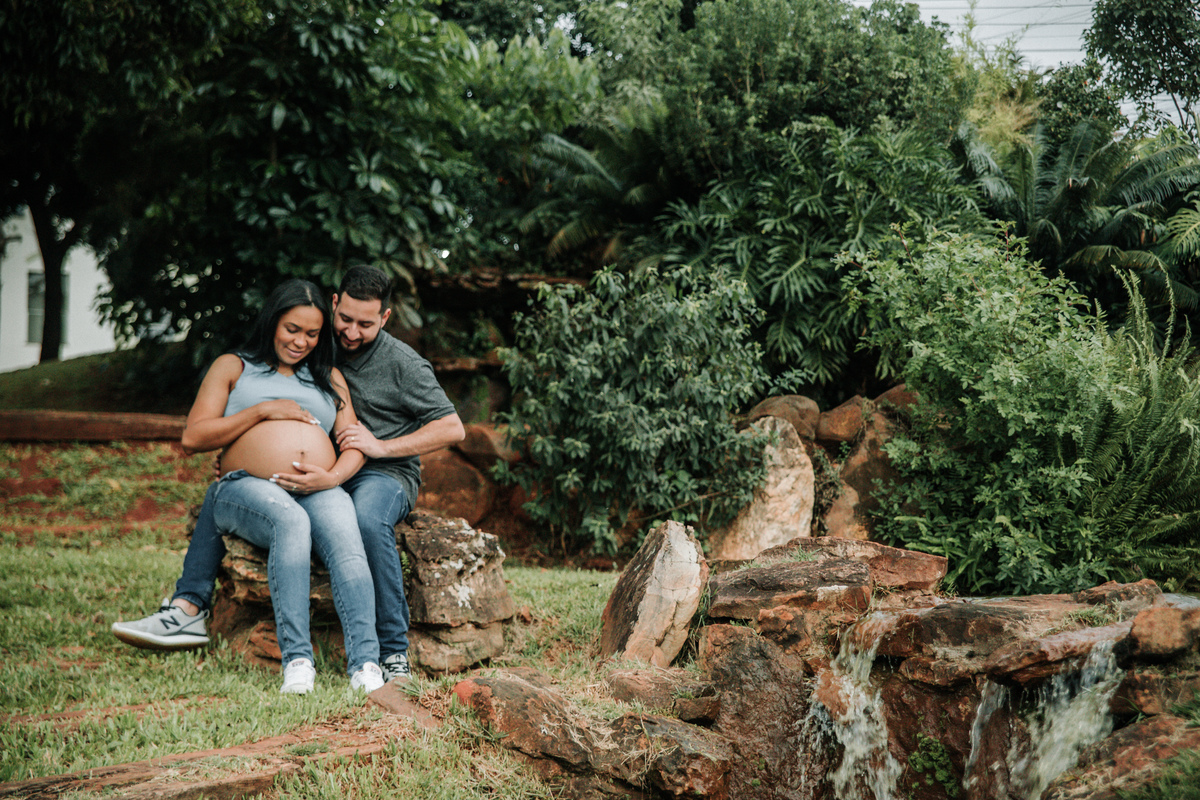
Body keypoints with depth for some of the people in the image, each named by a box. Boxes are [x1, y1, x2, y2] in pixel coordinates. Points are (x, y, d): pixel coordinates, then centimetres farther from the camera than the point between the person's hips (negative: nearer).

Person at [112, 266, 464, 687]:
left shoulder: (403, 364, -6)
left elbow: (452, 428, -7)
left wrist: (382, 447, -16)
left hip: (385, 475, -6)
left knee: (368, 521, -42)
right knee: (222, 490, -6)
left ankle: (394, 653, -37)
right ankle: (188, 609, -15)